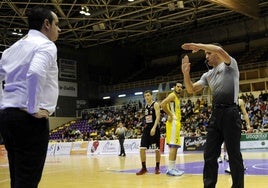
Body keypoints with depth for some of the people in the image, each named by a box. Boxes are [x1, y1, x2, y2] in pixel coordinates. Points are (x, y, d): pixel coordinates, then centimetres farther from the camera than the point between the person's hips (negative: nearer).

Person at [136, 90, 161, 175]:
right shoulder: (146, 106, 15)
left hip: (154, 128, -6)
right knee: (142, 148, -3)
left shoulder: (155, 104, -7)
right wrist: (145, 126, 18)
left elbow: (158, 117, -16)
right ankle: (144, 168, 4)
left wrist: (154, 127, -27)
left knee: (157, 149, 1)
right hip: (146, 128, 6)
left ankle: (157, 167, 13)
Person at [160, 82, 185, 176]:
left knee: (175, 146, 10)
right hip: (173, 123, -10)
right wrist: (170, 115, -17)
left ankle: (173, 168, 13)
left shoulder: (177, 98, 22)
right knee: (173, 146, -13)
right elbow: (162, 104, -22)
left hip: (177, 123, 10)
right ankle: (170, 169, -14)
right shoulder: (172, 95, -7)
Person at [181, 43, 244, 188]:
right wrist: (186, 73, -1)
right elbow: (191, 90, 14)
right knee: (209, 154, 5)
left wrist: (198, 45, -9)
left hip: (230, 113, -7)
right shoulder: (207, 75, 20)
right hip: (215, 114, 7)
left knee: (234, 154, -2)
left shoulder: (230, 65, 1)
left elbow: (219, 50, -20)